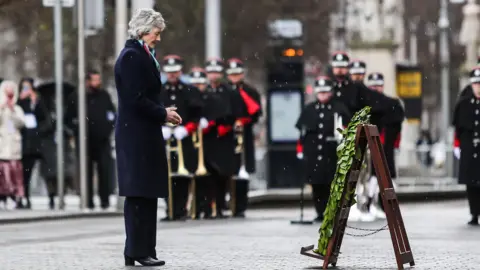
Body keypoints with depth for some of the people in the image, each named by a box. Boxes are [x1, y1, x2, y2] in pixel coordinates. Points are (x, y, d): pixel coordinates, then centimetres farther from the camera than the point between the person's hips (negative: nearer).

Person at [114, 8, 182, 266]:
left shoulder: (141, 56, 16)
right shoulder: (131, 57, -14)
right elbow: (136, 100, -19)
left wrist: (163, 113, 6)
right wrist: (163, 114, -9)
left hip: (143, 134, 10)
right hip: (136, 135, -10)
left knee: (146, 194, 10)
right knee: (139, 193, -6)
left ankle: (141, 250, 13)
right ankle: (137, 251, -3)